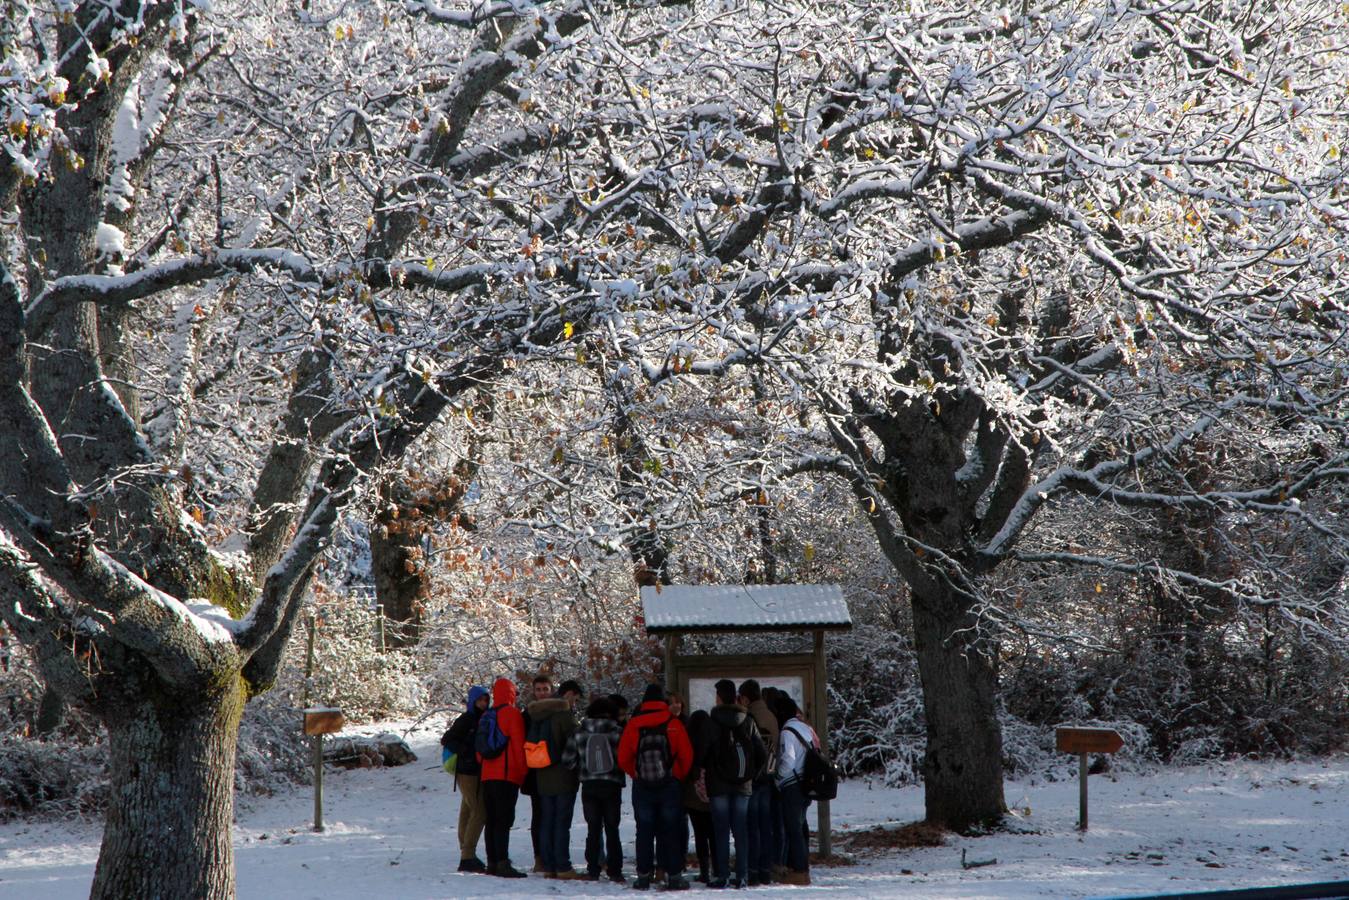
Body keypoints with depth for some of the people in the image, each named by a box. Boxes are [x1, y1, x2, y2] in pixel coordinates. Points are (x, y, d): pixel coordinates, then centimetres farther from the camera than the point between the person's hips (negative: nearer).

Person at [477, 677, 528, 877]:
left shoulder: (485, 716, 13)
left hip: (487, 776, 7)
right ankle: (503, 863, -18)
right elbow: (518, 746, -10)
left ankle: (492, 862, 12)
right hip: (507, 775, -7)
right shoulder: (512, 714, -7)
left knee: (491, 820, 11)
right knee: (504, 820, -11)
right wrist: (522, 772, -3)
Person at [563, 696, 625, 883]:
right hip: (612, 786, -2)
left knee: (593, 829, 9)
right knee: (612, 829, 6)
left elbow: (568, 761, 0)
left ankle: (593, 870, 6)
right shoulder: (618, 733, -9)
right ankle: (614, 871, 1)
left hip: (589, 787, 2)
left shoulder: (579, 733, -2)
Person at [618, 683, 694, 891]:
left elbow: (623, 758, -1)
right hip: (669, 786, -1)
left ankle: (644, 875, 6)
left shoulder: (633, 725, -3)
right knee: (668, 832, 5)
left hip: (642, 787, 1)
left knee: (644, 832, 7)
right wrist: (678, 777, 9)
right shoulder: (674, 725, -6)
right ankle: (672, 875, 2)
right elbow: (687, 756, -6)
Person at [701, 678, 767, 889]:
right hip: (743, 785, 3)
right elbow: (762, 754, 4)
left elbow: (701, 753, -10)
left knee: (721, 832, 0)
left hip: (718, 785, -3)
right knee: (741, 831, 6)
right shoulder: (747, 722, 4)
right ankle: (742, 877, 3)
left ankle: (722, 876, -3)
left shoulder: (712, 723, -7)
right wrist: (752, 775, 14)